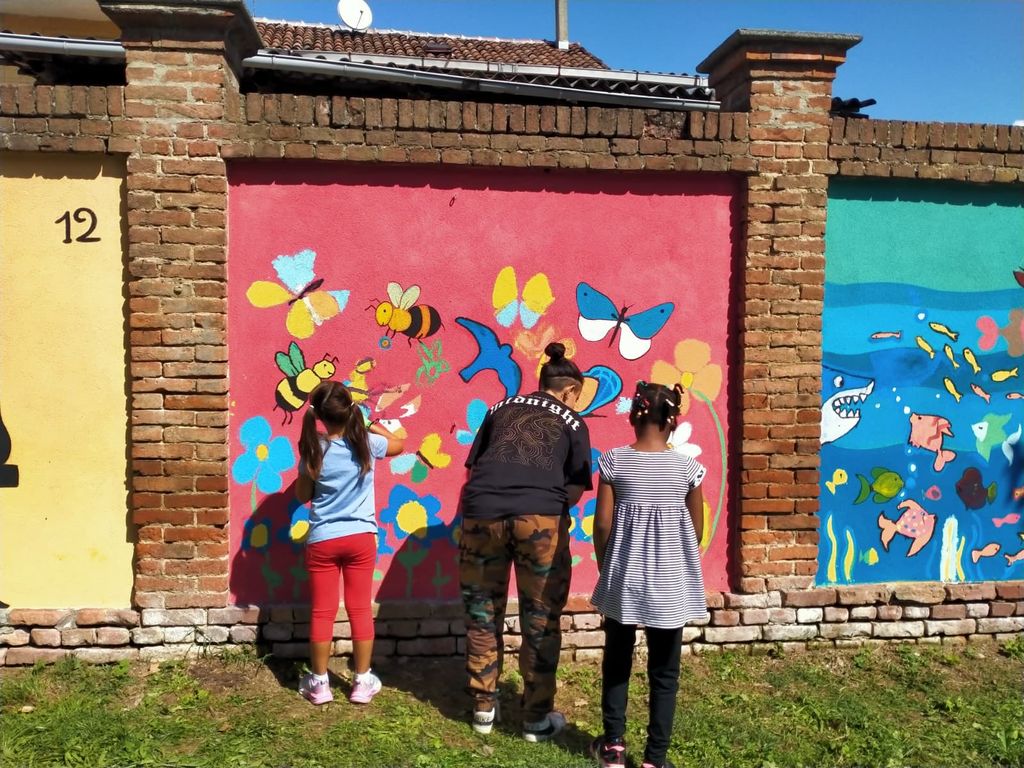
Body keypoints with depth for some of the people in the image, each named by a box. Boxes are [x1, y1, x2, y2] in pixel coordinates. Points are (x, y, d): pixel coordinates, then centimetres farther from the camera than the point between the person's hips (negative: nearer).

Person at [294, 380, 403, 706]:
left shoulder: (313, 450, -11)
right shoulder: (367, 444, -9)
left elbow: (302, 496, 2)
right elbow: (399, 445, 13)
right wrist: (372, 425, 20)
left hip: (322, 541, -1)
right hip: (360, 538, 1)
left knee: (322, 612, 9)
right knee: (360, 609, 10)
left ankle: (319, 683, 19)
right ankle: (362, 682, 18)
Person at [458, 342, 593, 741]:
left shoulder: (500, 408, 24)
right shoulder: (573, 423, 16)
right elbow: (575, 490, 10)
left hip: (483, 513, 3)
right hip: (540, 518, -2)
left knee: (482, 613, 17)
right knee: (541, 619, 11)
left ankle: (483, 708, 28)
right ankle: (537, 719, 21)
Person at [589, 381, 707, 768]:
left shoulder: (614, 461, -8)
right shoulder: (688, 467, -7)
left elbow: (602, 524, -5)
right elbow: (696, 530, 1)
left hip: (623, 579, 1)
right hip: (670, 583, 0)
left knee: (616, 661, 19)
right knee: (664, 672, 12)